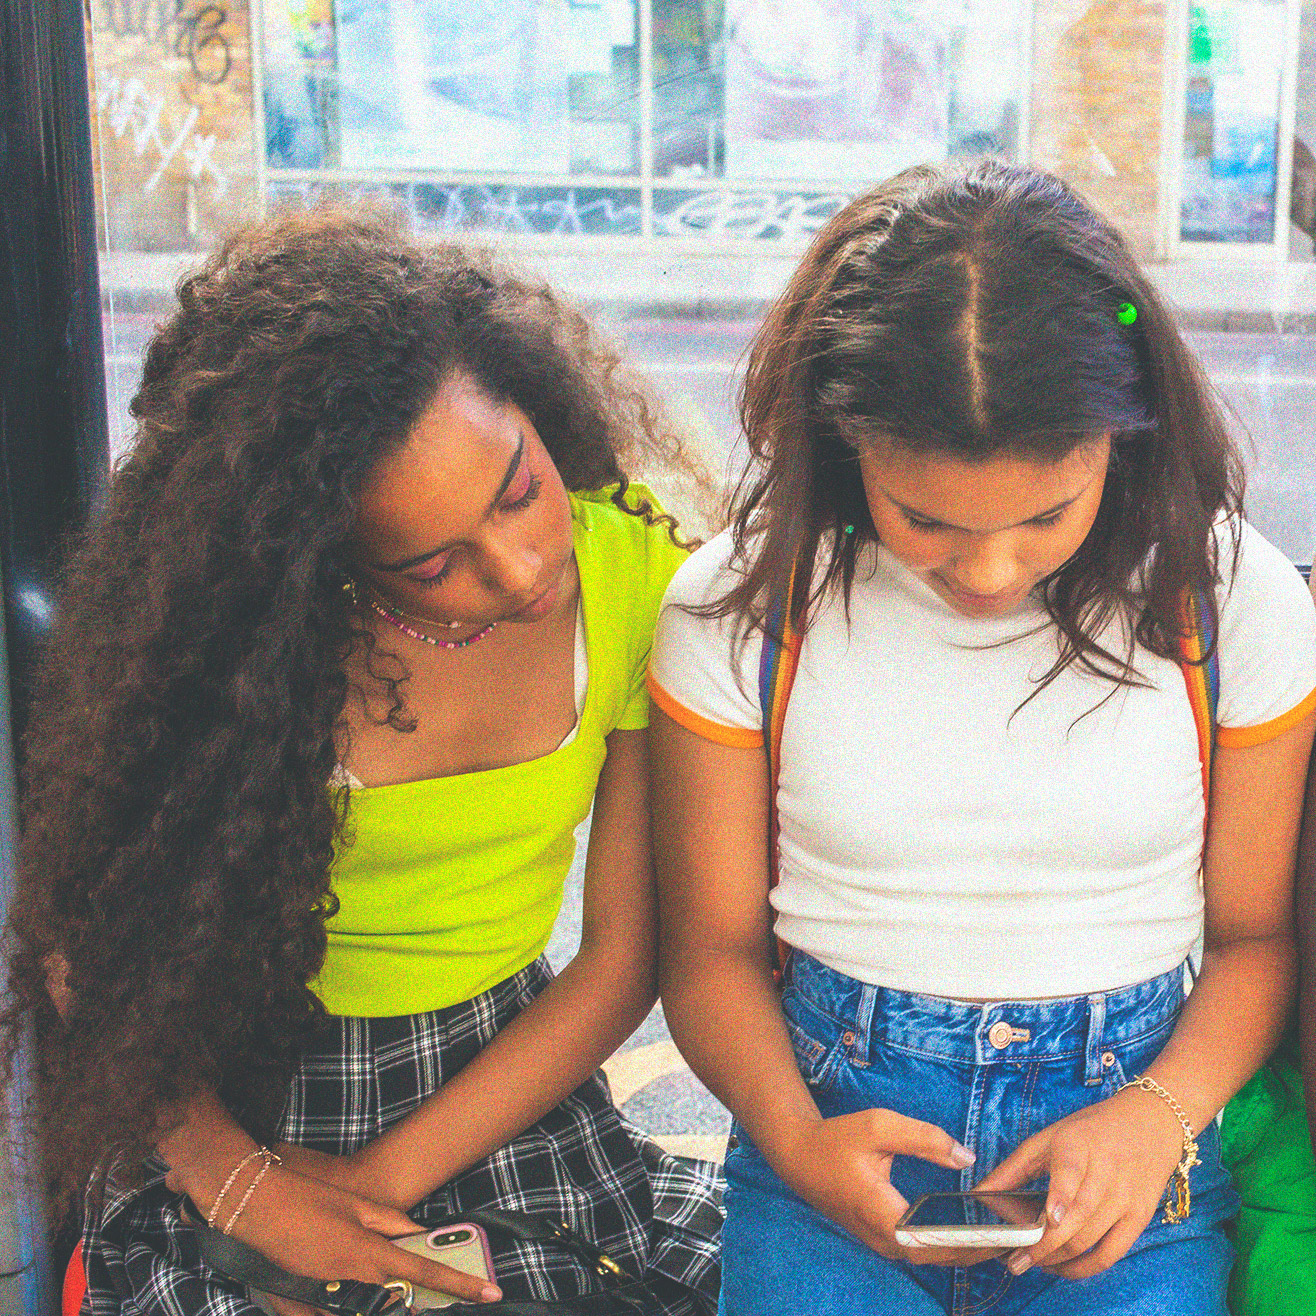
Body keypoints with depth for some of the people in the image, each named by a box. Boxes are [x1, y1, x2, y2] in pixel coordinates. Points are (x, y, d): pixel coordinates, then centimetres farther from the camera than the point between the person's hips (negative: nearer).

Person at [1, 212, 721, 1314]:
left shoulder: (636, 573, -15)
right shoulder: (229, 627, -19)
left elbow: (626, 954, -10)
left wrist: (378, 1178, -13)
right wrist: (241, 1181, -19)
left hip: (508, 1081, 3)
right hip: (233, 1100, -3)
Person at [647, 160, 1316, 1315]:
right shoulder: (739, 610, -4)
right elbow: (714, 947, 3)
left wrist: (1160, 1112, -11)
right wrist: (793, 1136, -15)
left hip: (1123, 1165, 1)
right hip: (844, 1137, -1)